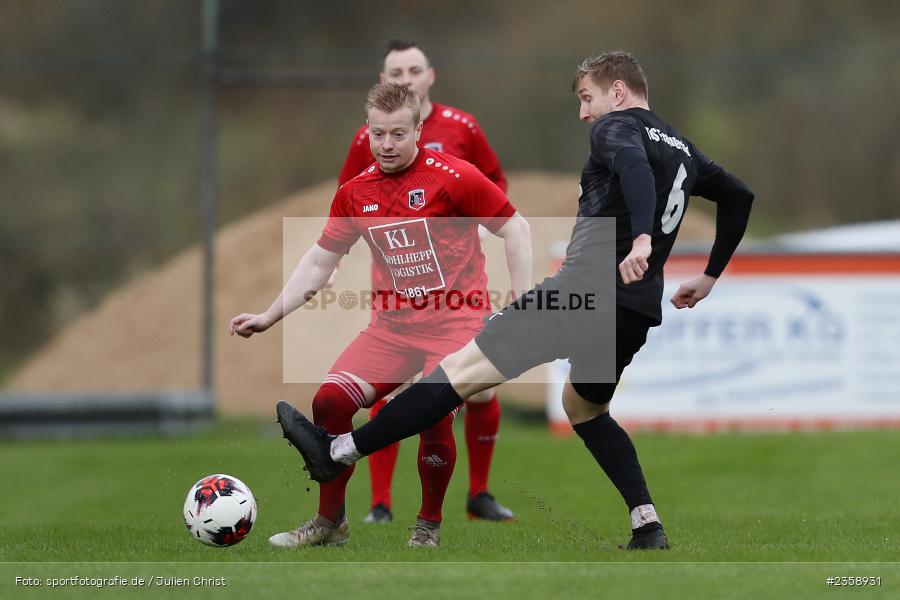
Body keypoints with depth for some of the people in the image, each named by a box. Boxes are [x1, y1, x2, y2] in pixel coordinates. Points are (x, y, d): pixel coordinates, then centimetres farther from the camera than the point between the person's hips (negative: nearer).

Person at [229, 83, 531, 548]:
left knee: (433, 414, -26)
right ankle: (330, 522, 5)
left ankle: (429, 527, -1)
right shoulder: (355, 194, 6)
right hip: (393, 325, 5)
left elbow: (515, 229, -3)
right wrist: (269, 317, 10)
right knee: (330, 400, -13)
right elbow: (318, 264, 16)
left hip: (455, 322, -5)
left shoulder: (452, 176, -9)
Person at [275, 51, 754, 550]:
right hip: (638, 310, 8)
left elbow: (633, 162, -24)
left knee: (465, 368, -7)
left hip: (588, 288, -8)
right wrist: (710, 276, 38)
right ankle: (648, 526, 17)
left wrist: (641, 236, -37)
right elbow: (739, 197, 37)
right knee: (584, 406, 30)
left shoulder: (615, 127, 0)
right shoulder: (682, 149, 24)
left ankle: (338, 451, -8)